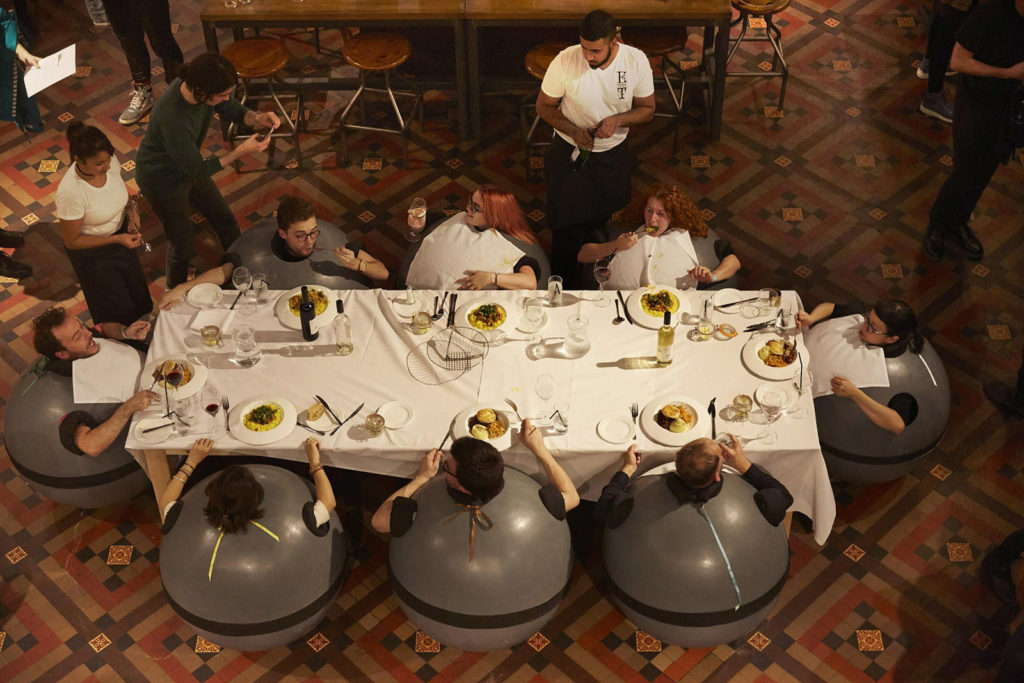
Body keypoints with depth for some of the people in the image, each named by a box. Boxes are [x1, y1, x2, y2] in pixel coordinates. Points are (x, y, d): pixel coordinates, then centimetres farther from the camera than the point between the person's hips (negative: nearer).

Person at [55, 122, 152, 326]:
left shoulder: (110, 161, -22)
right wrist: (117, 239, -30)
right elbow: (72, 241, -24)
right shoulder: (70, 193, -39)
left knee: (140, 298, 27)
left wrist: (132, 206, -16)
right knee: (121, 311, 15)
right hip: (92, 252, -6)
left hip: (121, 235, 6)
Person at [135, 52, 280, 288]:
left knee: (225, 221, 21)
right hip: (163, 179, -7)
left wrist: (257, 118, -24)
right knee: (184, 246, 13)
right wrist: (241, 151, -33)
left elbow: (232, 110, -4)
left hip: (188, 168, 7)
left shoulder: (200, 83, -24)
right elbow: (198, 171, -31)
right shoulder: (172, 119, -44)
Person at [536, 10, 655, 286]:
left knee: (601, 222, 18)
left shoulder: (636, 61, -17)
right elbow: (544, 106, -8)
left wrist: (618, 120, -24)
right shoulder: (565, 61, -23)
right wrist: (574, 131, -24)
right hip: (569, 152, -2)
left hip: (612, 155, 2)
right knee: (566, 228, 3)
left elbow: (647, 109, -4)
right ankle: (562, 287, 22)